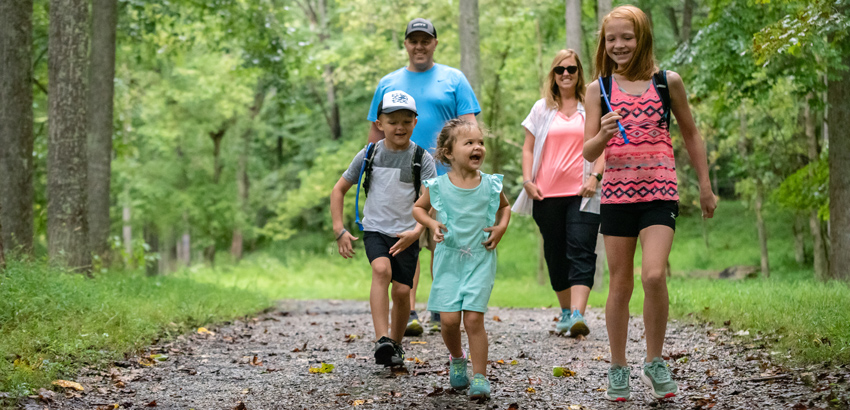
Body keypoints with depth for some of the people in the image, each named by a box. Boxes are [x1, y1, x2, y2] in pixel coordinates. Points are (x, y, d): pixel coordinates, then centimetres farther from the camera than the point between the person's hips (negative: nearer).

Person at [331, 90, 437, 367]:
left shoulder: (422, 159, -4)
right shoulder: (369, 155, 1)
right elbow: (339, 190, 11)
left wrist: (416, 232, -27)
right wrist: (339, 230, 3)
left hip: (406, 235, 0)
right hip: (375, 230, 0)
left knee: (402, 290, -7)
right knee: (382, 270, -27)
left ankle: (396, 344, 18)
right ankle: (382, 340, -35)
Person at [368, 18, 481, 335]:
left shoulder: (453, 80, 9)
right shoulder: (388, 84, 14)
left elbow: (469, 127, 3)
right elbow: (376, 132, 15)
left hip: (444, 178, -1)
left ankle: (441, 312, 13)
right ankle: (408, 313, -8)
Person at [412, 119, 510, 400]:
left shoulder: (490, 185, -1)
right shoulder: (438, 186, -4)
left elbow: (504, 206, 19)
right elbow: (418, 208, 12)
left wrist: (501, 227, 1)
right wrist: (432, 224, -6)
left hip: (480, 259, 0)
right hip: (449, 259, 0)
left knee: (473, 318, -7)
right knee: (449, 318, -2)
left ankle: (480, 376, 3)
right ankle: (456, 358, 28)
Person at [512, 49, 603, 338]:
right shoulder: (542, 109, 13)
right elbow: (528, 148, 13)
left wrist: (594, 176, -9)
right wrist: (527, 180, 0)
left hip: (582, 194, -2)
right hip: (547, 194, 3)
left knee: (581, 252, -14)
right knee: (556, 254, 8)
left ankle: (578, 315, -24)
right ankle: (565, 312, 22)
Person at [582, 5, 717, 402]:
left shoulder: (667, 82, 3)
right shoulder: (599, 89, 4)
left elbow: (690, 134, 14)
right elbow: (588, 152, 2)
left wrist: (705, 186, 14)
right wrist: (603, 135, -20)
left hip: (659, 192, -1)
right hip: (616, 192, 1)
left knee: (653, 276, -17)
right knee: (620, 284, 6)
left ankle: (654, 362, 1)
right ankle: (618, 368, 19)